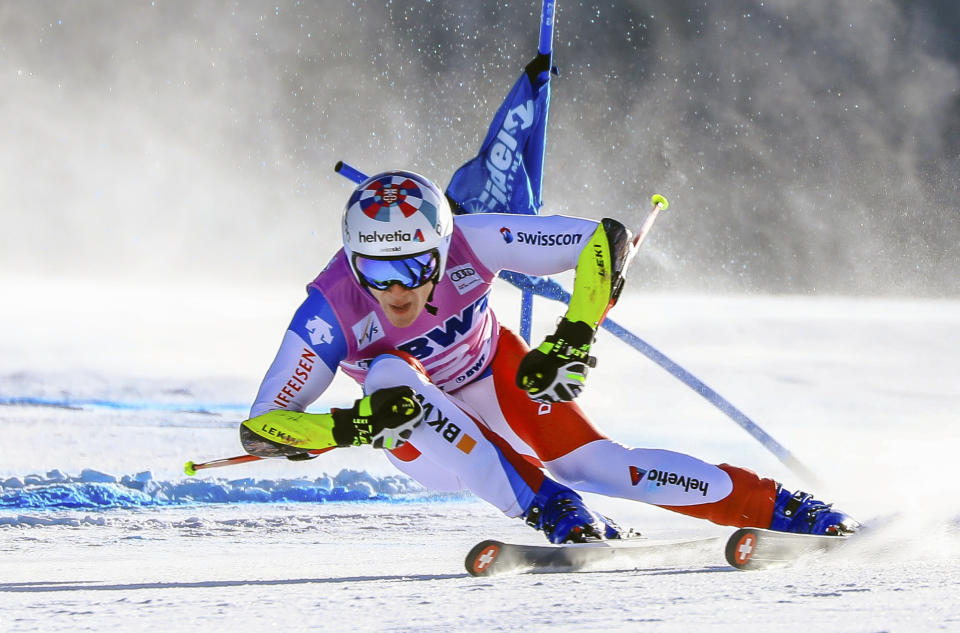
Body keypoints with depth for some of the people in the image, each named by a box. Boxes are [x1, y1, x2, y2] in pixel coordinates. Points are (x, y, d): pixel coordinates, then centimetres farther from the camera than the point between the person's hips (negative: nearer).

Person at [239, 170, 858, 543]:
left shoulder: (468, 242, -31)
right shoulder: (332, 311, -32)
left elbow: (606, 239, -27)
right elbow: (260, 427, -28)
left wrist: (575, 336, -36)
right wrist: (353, 426, -44)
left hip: (502, 381, 0)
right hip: (423, 436, 0)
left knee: (598, 465, -21)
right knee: (390, 375, -34)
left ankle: (788, 509, -7)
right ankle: (554, 512, -35)